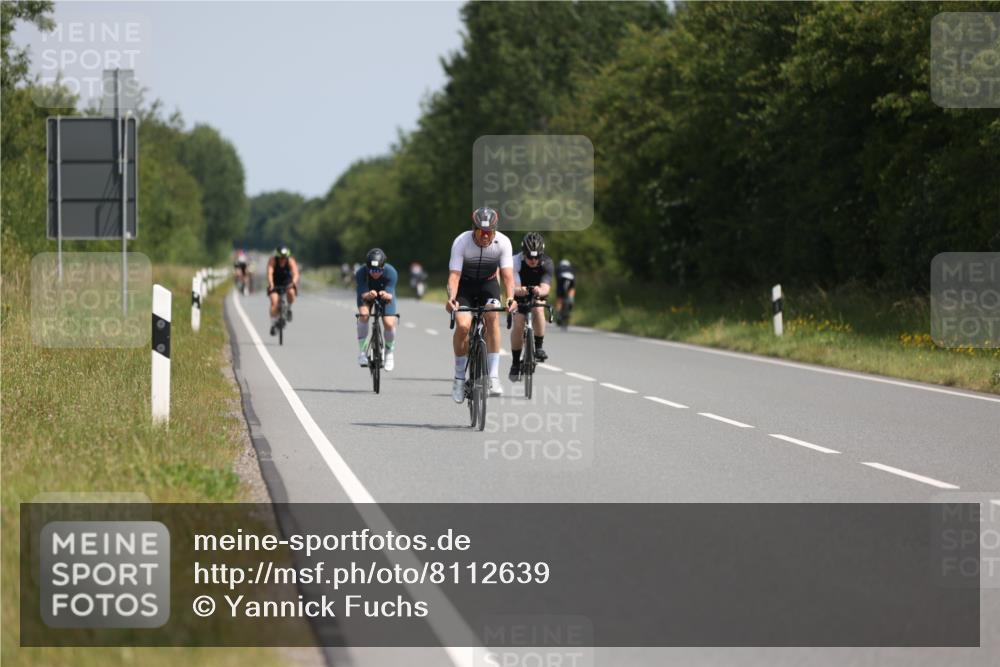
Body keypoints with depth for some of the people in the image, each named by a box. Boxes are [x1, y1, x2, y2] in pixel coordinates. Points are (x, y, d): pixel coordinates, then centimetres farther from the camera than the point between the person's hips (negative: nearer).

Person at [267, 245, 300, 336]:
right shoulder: (272, 261, -23)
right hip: (275, 284, 0)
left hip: (287, 283, 0)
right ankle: (273, 324, -12)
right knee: (274, 301, -22)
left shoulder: (291, 261, -22)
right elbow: (270, 273, -36)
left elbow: (296, 273, -34)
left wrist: (294, 282, -55)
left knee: (291, 292, -32)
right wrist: (270, 283, -55)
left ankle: (289, 309, -4)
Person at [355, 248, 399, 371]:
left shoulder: (391, 272, -34)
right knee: (364, 314, -30)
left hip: (385, 293, 0)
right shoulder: (361, 273, -34)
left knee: (389, 323, -17)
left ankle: (389, 352, 12)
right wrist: (368, 295, -62)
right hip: (366, 294, 0)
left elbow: (391, 295, -38)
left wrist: (387, 295, -62)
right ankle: (362, 351, -18)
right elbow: (363, 294, -38)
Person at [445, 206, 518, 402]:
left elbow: (507, 275, -25)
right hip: (465, 285, -1)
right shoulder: (461, 242, -27)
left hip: (488, 283, 1)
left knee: (492, 316, -28)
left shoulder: (503, 243, -22)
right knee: (463, 325, -24)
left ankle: (494, 376, -25)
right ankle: (459, 377, -3)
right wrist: (451, 298, -48)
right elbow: (454, 274, -30)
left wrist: (510, 298, -43)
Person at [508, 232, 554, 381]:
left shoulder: (547, 264, -27)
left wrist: (540, 291, -63)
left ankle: (539, 347, -17)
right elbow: (514, 286, -39)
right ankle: (515, 362, -4)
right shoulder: (516, 261, -29)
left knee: (538, 309, -32)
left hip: (538, 296, 0)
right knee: (518, 324, -20)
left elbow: (545, 288, -39)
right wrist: (519, 290, -63)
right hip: (520, 297, 0)